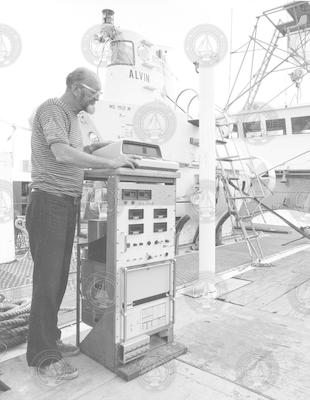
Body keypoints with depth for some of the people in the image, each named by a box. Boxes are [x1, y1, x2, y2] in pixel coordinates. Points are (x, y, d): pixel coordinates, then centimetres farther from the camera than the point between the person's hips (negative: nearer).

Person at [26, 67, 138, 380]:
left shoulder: (71, 117, 21)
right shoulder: (52, 109, -8)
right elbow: (62, 154, -24)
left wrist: (88, 151, 11)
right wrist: (109, 163, -23)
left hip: (68, 205, 9)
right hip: (49, 202, -9)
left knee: (59, 277, 10)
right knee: (47, 278, -5)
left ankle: (49, 340, 22)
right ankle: (42, 354, 6)